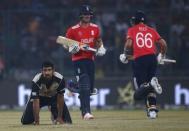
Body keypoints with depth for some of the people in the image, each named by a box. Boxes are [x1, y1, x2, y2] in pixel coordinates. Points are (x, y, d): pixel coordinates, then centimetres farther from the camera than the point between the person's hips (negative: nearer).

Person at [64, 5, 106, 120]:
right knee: (85, 87, -16)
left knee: (90, 87, 10)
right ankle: (86, 112, -20)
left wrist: (101, 48, 2)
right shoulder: (73, 30, -7)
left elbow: (99, 41, 22)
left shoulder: (95, 28, 7)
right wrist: (72, 48, -19)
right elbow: (66, 44, 2)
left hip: (90, 59, 6)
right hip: (78, 60, -5)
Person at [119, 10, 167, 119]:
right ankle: (152, 110, -3)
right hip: (152, 58, 3)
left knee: (141, 84, -5)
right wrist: (161, 56, 26)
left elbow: (129, 44, -7)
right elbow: (163, 44, 9)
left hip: (139, 60, -3)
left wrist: (126, 56, 10)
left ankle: (149, 85, -38)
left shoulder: (132, 30, 10)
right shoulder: (152, 31, 18)